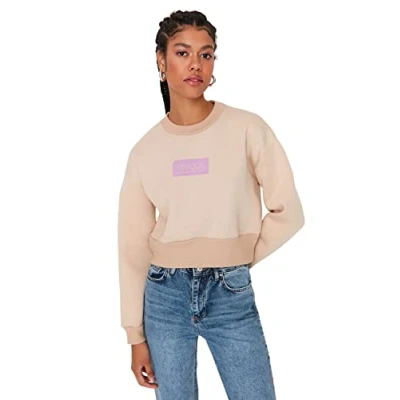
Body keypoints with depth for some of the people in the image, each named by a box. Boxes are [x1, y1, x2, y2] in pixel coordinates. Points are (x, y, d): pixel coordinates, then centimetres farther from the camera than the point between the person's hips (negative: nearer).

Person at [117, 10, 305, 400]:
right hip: (165, 295, 2)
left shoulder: (247, 128, -7)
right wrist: (135, 335, 3)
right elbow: (133, 247, 2)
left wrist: (241, 259, 2)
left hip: (231, 295, -1)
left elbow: (288, 213, -3)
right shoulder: (145, 150, 0)